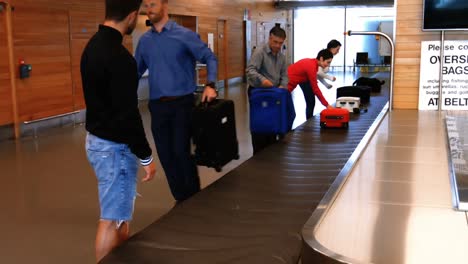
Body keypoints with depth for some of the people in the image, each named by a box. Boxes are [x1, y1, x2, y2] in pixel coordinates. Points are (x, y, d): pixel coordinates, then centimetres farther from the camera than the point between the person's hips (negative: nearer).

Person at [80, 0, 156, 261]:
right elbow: (127, 115, -24)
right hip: (114, 146, -10)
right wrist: (146, 156, -15)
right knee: (112, 218, 2)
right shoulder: (118, 56, -24)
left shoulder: (93, 45, 7)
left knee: (121, 210, 22)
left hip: (97, 138, 10)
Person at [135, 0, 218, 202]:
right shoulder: (144, 40, 10)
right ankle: (181, 199, 22)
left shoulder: (185, 35, -3)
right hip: (157, 106, 5)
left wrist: (210, 84, -19)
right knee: (166, 155, 7)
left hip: (182, 103, -4)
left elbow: (210, 58, -4)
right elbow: (137, 71, 17)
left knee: (181, 152, -10)